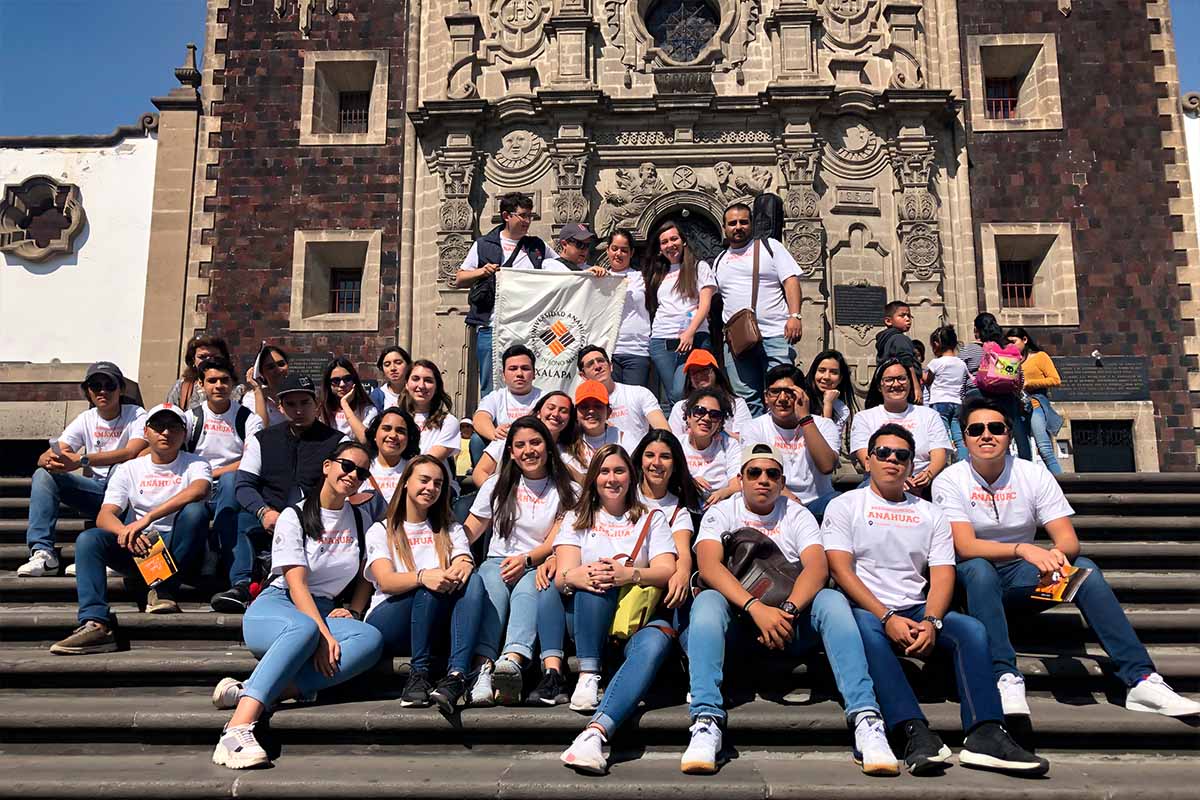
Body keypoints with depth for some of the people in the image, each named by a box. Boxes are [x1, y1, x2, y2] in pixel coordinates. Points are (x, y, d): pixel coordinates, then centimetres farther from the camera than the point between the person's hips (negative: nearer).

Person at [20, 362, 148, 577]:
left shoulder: (136, 415, -7)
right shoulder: (86, 420, 5)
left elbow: (132, 453, -27)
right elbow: (43, 458, -2)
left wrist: (81, 460, -35)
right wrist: (50, 460, -29)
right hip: (95, 490, 5)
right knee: (43, 475, -14)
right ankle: (43, 552, -22)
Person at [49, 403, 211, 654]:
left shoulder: (194, 464, 4)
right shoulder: (129, 469, 12)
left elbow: (199, 490, -22)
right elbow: (104, 516, -1)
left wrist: (147, 517, -32)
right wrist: (126, 532, -26)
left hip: (180, 550, -3)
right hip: (139, 550, 3)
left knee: (195, 510, -30)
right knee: (88, 539, -21)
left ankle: (163, 591, -21)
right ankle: (96, 624, -32)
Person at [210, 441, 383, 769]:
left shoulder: (360, 520, 14)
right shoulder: (294, 516, -3)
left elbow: (365, 576, 20)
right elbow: (297, 584, -13)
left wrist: (353, 612, -1)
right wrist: (323, 634, -26)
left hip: (324, 611, 5)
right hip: (275, 607, -4)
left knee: (371, 640, -32)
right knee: (305, 629, -42)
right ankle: (238, 728, -51)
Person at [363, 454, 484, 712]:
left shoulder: (451, 530, 21)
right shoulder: (381, 531, 10)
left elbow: (466, 565, 0)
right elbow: (386, 582, -9)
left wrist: (463, 568, -26)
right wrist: (422, 576, -31)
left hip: (437, 627, 3)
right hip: (387, 626, -3)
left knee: (473, 581, -27)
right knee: (430, 586, -32)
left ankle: (456, 676, -42)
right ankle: (419, 673, -28)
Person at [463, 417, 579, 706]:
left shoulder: (567, 491, 12)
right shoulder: (497, 485, 18)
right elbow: (469, 531, 14)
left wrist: (526, 559, -16)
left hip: (540, 567, -2)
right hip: (498, 562, 2)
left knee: (526, 592, -36)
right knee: (491, 592, -34)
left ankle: (512, 661, -61)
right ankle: (483, 669, -52)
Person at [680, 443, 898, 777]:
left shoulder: (797, 515, 12)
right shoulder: (721, 513, 8)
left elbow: (817, 568, -8)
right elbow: (709, 566, -12)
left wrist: (788, 610, -27)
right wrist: (757, 608, -28)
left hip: (791, 621, 1)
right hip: (738, 618, -1)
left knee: (832, 600, -28)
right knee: (707, 601, -32)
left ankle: (866, 719, -37)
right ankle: (706, 722, -43)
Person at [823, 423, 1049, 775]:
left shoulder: (931, 514, 18)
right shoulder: (844, 506, 8)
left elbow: (943, 575, 6)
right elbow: (841, 569, -5)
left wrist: (930, 622, -15)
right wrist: (888, 618, -17)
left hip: (917, 611, 4)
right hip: (867, 610, -3)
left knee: (972, 629, -23)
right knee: (867, 628, -36)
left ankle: (984, 734, -35)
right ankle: (916, 733, -45)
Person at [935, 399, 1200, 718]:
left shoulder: (1034, 475, 0)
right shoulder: (949, 481, -9)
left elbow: (1069, 540, -7)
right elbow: (964, 546, -22)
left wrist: (1056, 554, -33)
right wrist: (1022, 549, -38)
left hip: (1020, 579, 3)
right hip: (975, 584, -3)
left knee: (1085, 568, -22)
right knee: (979, 569, -36)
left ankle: (1141, 679, -25)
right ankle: (1006, 679, -42)